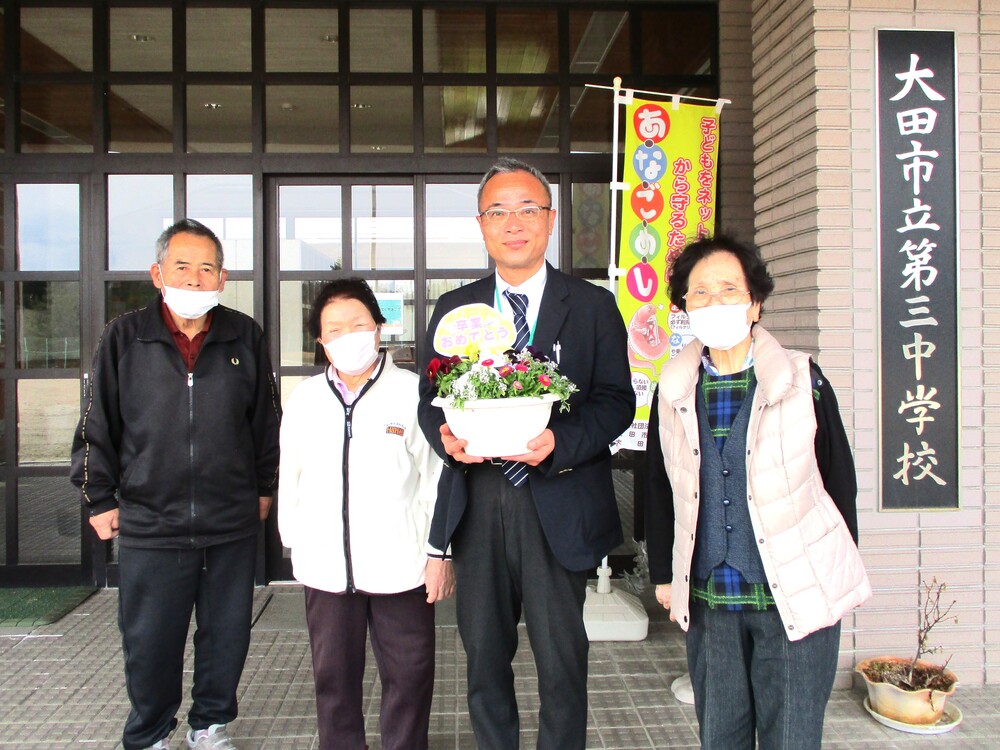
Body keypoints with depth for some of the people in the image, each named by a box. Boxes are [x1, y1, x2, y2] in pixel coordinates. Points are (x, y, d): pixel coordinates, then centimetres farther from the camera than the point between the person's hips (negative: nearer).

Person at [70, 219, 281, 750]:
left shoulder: (245, 337, 2)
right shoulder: (124, 338, -1)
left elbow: (266, 422, 11)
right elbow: (96, 427, 4)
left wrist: (264, 487, 14)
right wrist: (99, 500, 4)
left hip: (233, 526, 1)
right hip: (148, 525, -1)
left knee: (227, 636, 13)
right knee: (148, 644, 10)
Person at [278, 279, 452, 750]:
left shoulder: (413, 393, -5)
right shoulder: (304, 400, 7)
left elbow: (436, 476, -5)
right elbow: (291, 479, 11)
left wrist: (440, 553, -6)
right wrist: (296, 544, 10)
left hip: (400, 565, -3)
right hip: (325, 567, 3)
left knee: (409, 676, 8)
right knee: (334, 677, 15)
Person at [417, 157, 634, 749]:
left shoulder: (594, 306, 3)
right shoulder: (454, 308, 11)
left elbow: (617, 400, -2)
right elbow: (431, 398, 11)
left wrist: (559, 441, -20)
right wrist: (445, 435, -12)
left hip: (559, 506, -2)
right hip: (476, 505, 3)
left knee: (562, 662, 5)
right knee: (484, 655, 15)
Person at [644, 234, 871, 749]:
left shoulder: (802, 380, -5)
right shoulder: (674, 391, 2)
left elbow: (839, 480, 2)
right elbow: (659, 487, 11)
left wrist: (838, 575, 5)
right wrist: (663, 573, 12)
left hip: (796, 597, -2)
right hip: (707, 598, 3)